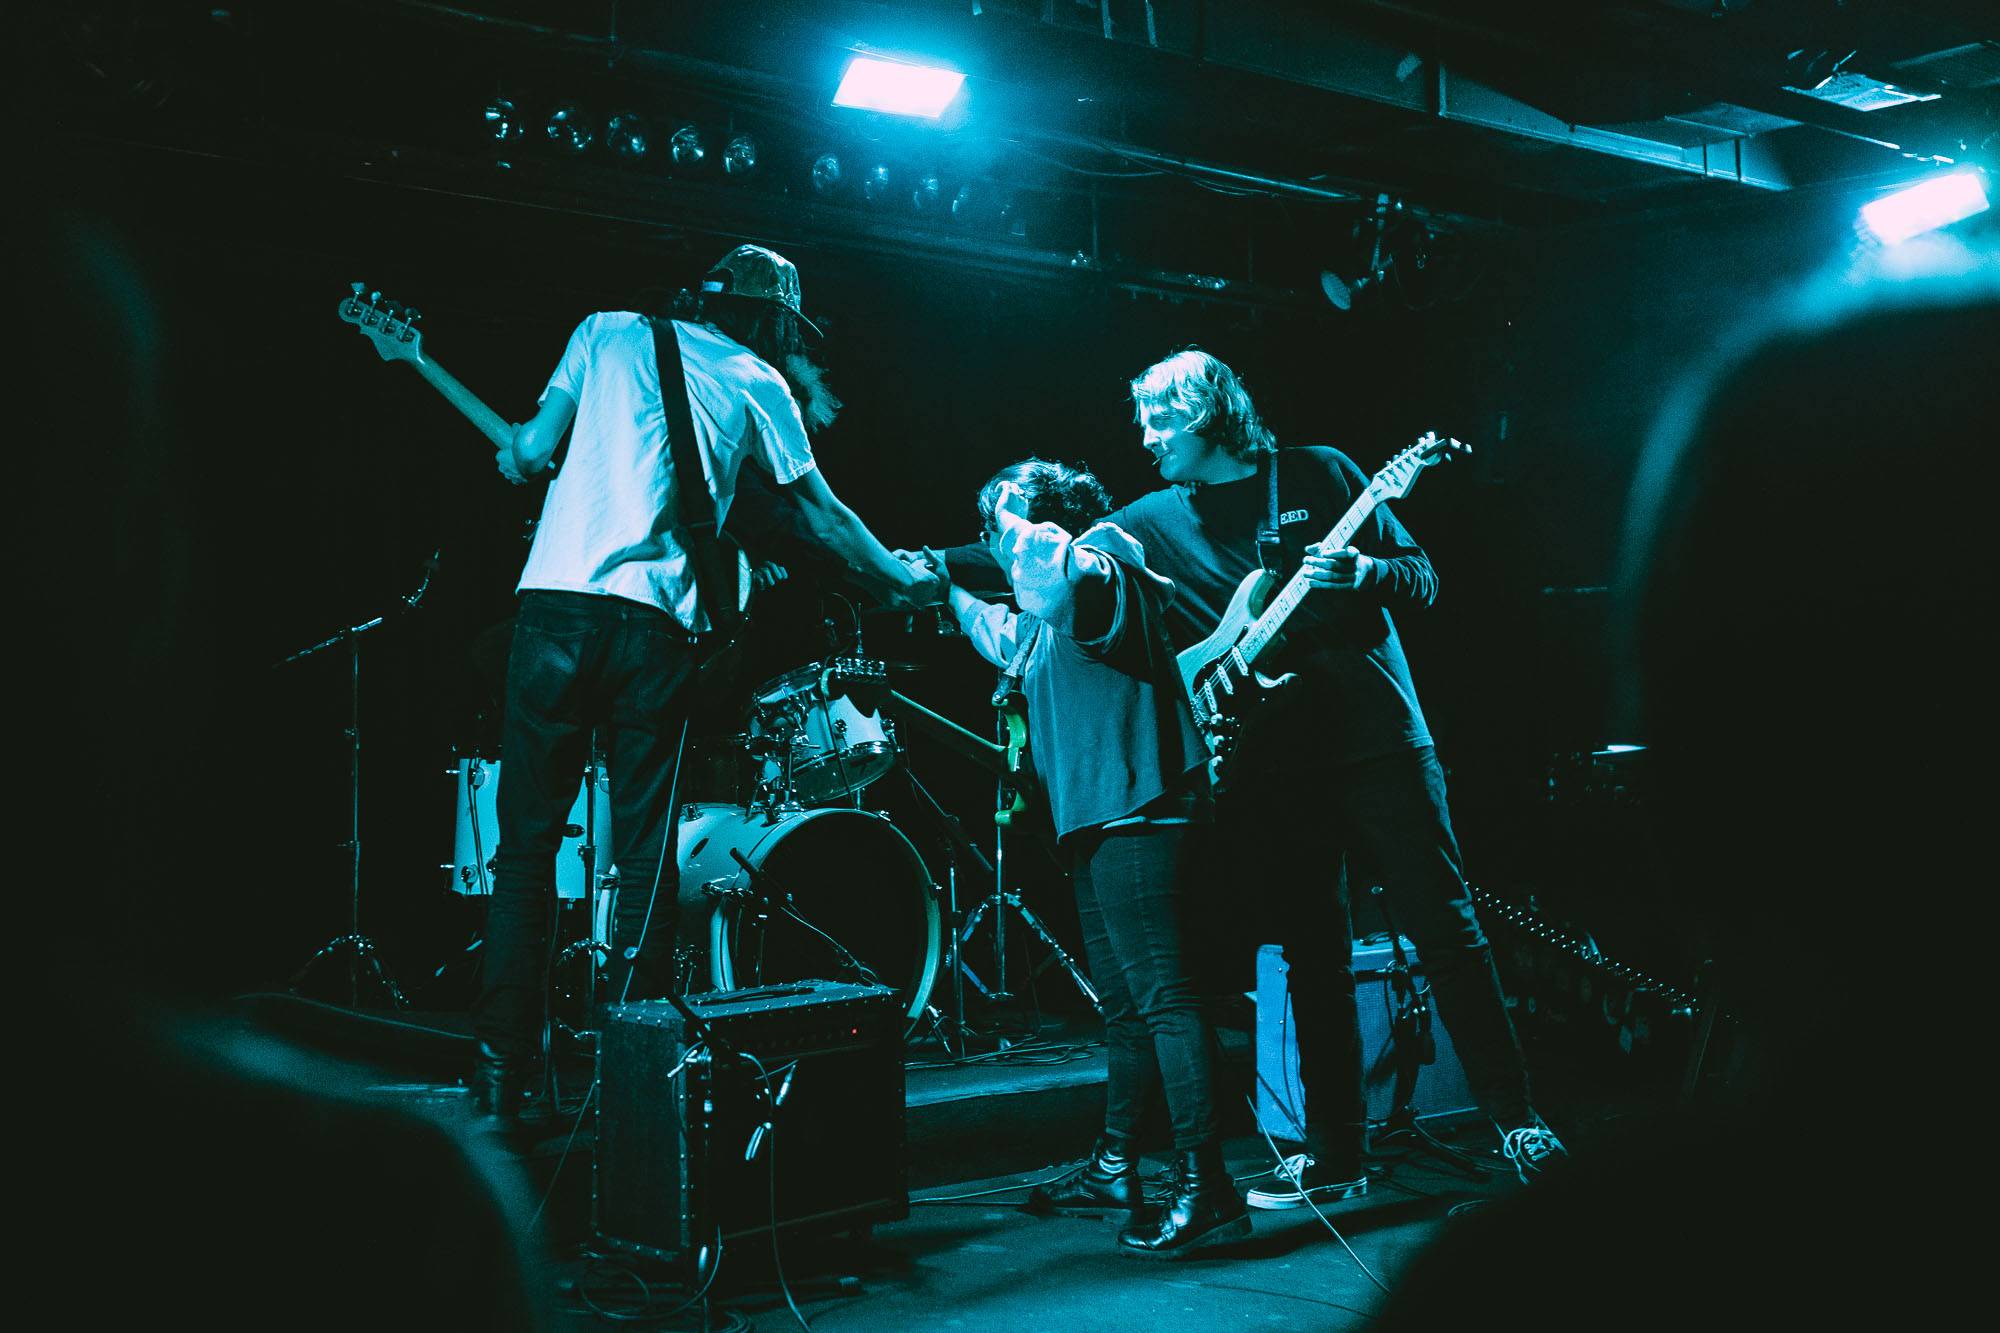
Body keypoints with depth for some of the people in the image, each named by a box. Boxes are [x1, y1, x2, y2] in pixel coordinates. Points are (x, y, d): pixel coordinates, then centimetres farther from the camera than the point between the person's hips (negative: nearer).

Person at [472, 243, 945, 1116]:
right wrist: (905, 581, 32)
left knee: (526, 841, 5)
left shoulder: (608, 330, 18)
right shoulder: (761, 386, 15)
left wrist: (511, 456, 32)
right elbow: (823, 515, 18)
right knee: (644, 853, 7)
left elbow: (531, 450, 10)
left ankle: (500, 1066, 6)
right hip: (656, 621, -1)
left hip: (556, 601, 1)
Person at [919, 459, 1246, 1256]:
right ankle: (1114, 1168, 27)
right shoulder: (1051, 618, 23)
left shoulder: (1101, 566, -8)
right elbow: (1006, 637, 45)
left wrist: (1016, 518, -16)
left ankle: (1205, 1189, -12)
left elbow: (1057, 571, -33)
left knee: (1161, 994, -13)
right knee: (1125, 1003, 16)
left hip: (1137, 813, -11)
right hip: (1101, 820, 11)